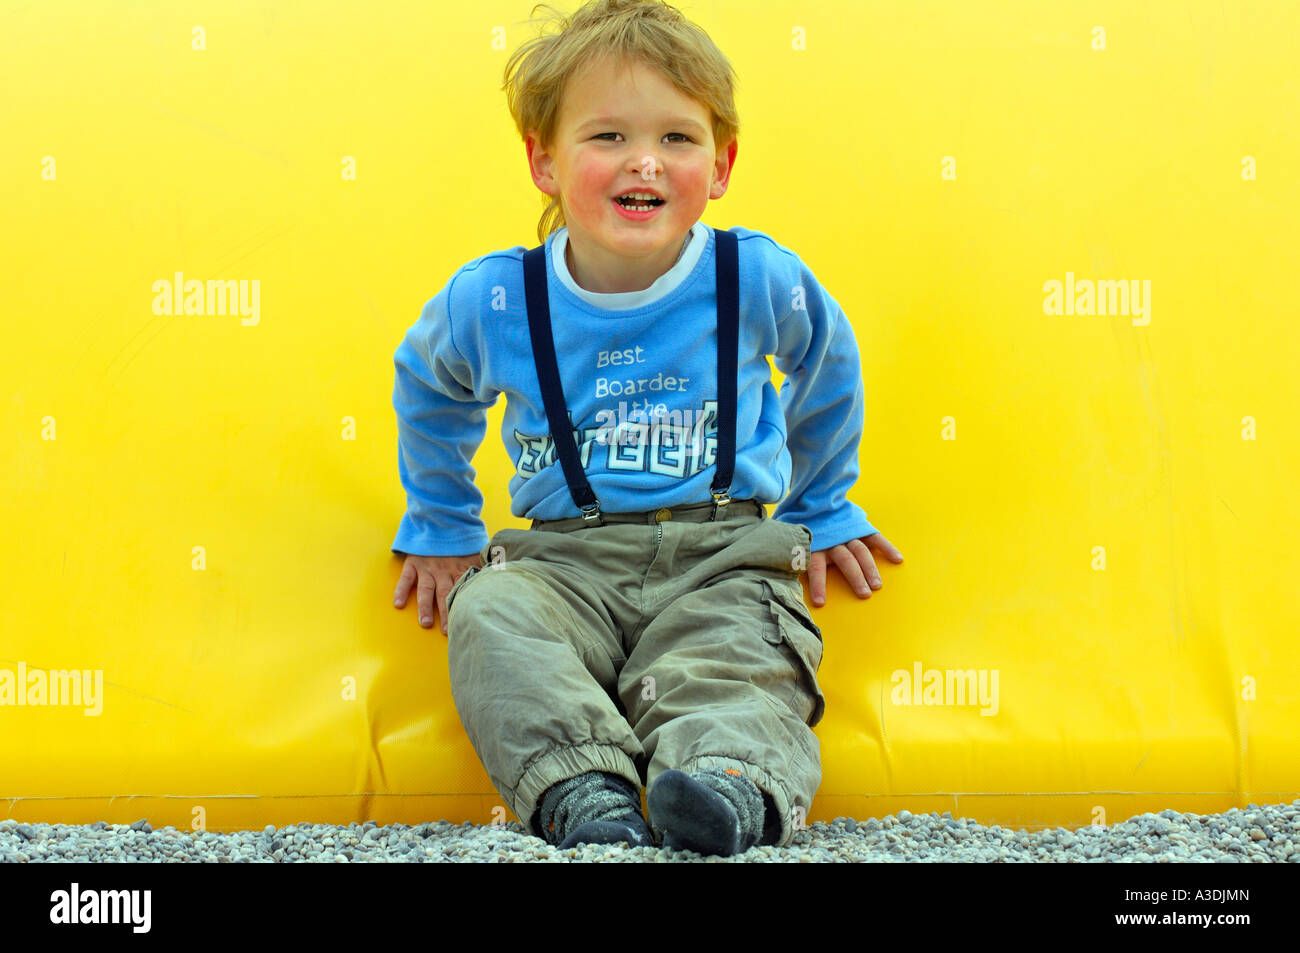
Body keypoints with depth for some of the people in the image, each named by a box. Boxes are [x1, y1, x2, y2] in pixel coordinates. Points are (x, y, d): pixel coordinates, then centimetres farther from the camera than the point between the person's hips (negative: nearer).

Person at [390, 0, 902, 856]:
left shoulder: (763, 281, -3)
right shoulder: (490, 302, -2)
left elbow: (829, 373, 19)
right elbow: (429, 390, 22)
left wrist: (821, 511, 28)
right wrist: (441, 528, 28)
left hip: (725, 556, -1)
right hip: (566, 560, 1)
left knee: (733, 660, -31)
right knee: (491, 616, -28)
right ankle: (581, 791, -41)